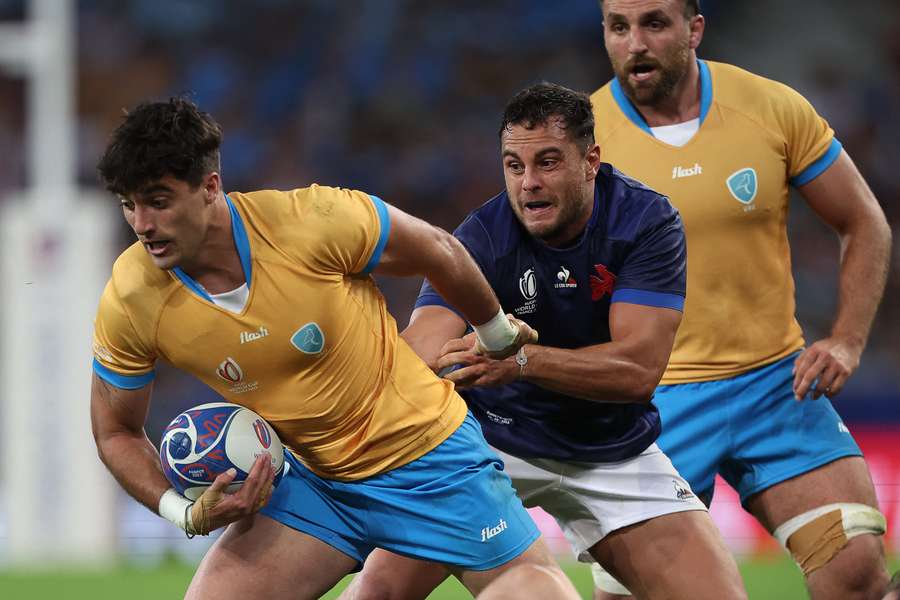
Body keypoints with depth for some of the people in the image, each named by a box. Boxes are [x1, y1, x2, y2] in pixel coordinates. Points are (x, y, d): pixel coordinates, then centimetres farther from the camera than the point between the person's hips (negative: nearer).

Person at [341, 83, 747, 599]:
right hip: (491, 436, -1)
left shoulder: (648, 222, -18)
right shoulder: (481, 238, -19)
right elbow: (419, 349, -34)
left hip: (614, 451, 1)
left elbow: (640, 368, -27)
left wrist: (520, 360, -42)